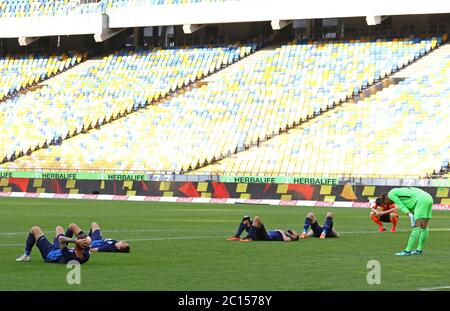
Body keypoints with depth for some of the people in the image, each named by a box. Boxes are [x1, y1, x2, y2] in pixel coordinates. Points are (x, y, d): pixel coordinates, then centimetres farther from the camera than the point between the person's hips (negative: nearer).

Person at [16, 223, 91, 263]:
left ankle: (27, 255, 28)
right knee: (59, 228, 30)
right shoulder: (86, 256, -35)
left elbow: (61, 239, -48)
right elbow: (88, 239, -23)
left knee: (34, 229, 9)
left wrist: (75, 241, -61)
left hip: (49, 254, -6)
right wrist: (88, 239, -46)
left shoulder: (69, 256, -49)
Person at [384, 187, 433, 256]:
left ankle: (408, 251, -14)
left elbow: (401, 206, -6)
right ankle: (419, 249, 21)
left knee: (417, 227, -11)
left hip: (422, 200, -9)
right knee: (424, 227, 14)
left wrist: (410, 215, -16)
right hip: (428, 199, 9)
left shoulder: (391, 194, 8)